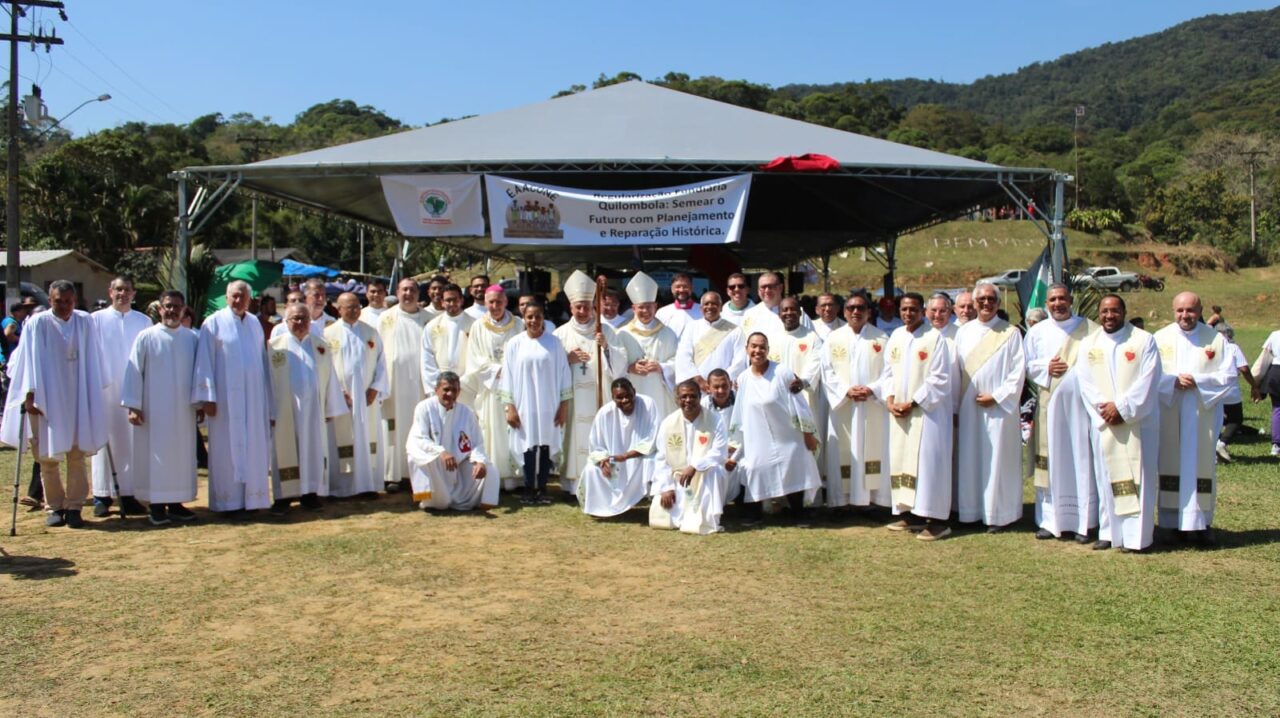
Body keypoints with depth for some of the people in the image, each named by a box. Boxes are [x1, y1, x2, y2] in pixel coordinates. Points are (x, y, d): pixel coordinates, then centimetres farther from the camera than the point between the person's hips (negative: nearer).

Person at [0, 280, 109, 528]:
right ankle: (54, 506, 14)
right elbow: (31, 360, -6)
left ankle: (74, 506, 6)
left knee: (77, 455, 0)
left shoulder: (86, 323, 3)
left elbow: (92, 360, 9)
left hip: (78, 399, 1)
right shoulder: (37, 324, -4)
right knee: (48, 456, 3)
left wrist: (97, 393, 10)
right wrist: (30, 393, -13)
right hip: (46, 398, -1)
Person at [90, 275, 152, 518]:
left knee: (132, 442, 1)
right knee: (106, 441, 0)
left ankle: (129, 495, 6)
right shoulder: (97, 320, 5)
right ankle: (102, 496, 5)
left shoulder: (144, 322, 8)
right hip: (105, 389, -1)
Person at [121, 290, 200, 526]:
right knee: (155, 455, 0)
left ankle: (176, 503, 14)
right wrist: (133, 405, -8)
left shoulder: (192, 338, 5)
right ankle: (156, 505, 6)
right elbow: (133, 371, -3)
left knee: (182, 455, 6)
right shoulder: (146, 337, -3)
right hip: (153, 410, -3)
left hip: (183, 410, 3)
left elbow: (199, 372, 9)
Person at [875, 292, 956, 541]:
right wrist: (890, 400, -1)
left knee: (928, 462, -8)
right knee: (901, 461, 8)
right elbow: (888, 372, 15)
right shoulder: (895, 336, 11)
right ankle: (910, 514, 17)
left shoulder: (936, 338, -8)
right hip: (899, 412, 6)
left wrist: (912, 403, -13)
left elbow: (940, 378, -12)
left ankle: (937, 520, -4)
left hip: (927, 411, -6)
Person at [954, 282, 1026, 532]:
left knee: (998, 460, 1)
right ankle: (972, 510, 15)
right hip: (968, 407, 4)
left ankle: (998, 515, 9)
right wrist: (955, 406, 2)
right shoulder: (963, 332, 9)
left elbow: (1018, 371, -5)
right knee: (969, 459, 7)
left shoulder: (1010, 333, -1)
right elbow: (956, 370, 7)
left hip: (999, 407, -4)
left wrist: (996, 397, -12)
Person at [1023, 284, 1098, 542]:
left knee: (1081, 462, -1)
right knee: (1050, 463, 2)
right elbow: (1026, 364, 11)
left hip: (1080, 404, -2)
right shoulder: (1037, 332, 11)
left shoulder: (1090, 329, 5)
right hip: (1048, 405, 2)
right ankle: (1050, 520, 8)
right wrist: (1046, 367, -6)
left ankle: (1083, 522, 6)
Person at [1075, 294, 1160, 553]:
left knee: (1137, 477, -3)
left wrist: (1123, 408, -14)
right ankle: (1110, 532, 10)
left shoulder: (1144, 340, 0)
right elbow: (1085, 382, 2)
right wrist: (1104, 408, -12)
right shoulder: (1088, 344, 10)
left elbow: (1148, 380, -8)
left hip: (1137, 422, -3)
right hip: (1103, 422, 3)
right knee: (1107, 477, 5)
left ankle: (1136, 535, -1)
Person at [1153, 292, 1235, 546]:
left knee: (1201, 465, 0)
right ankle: (1175, 521, 9)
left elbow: (1229, 377, -2)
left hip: (1203, 414, 0)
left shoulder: (1217, 339, 3)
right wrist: (1174, 381, -18)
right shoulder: (1160, 338, 5)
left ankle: (1201, 521, 6)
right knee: (1172, 465, 2)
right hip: (1169, 414, 1)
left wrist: (1197, 381, -14)